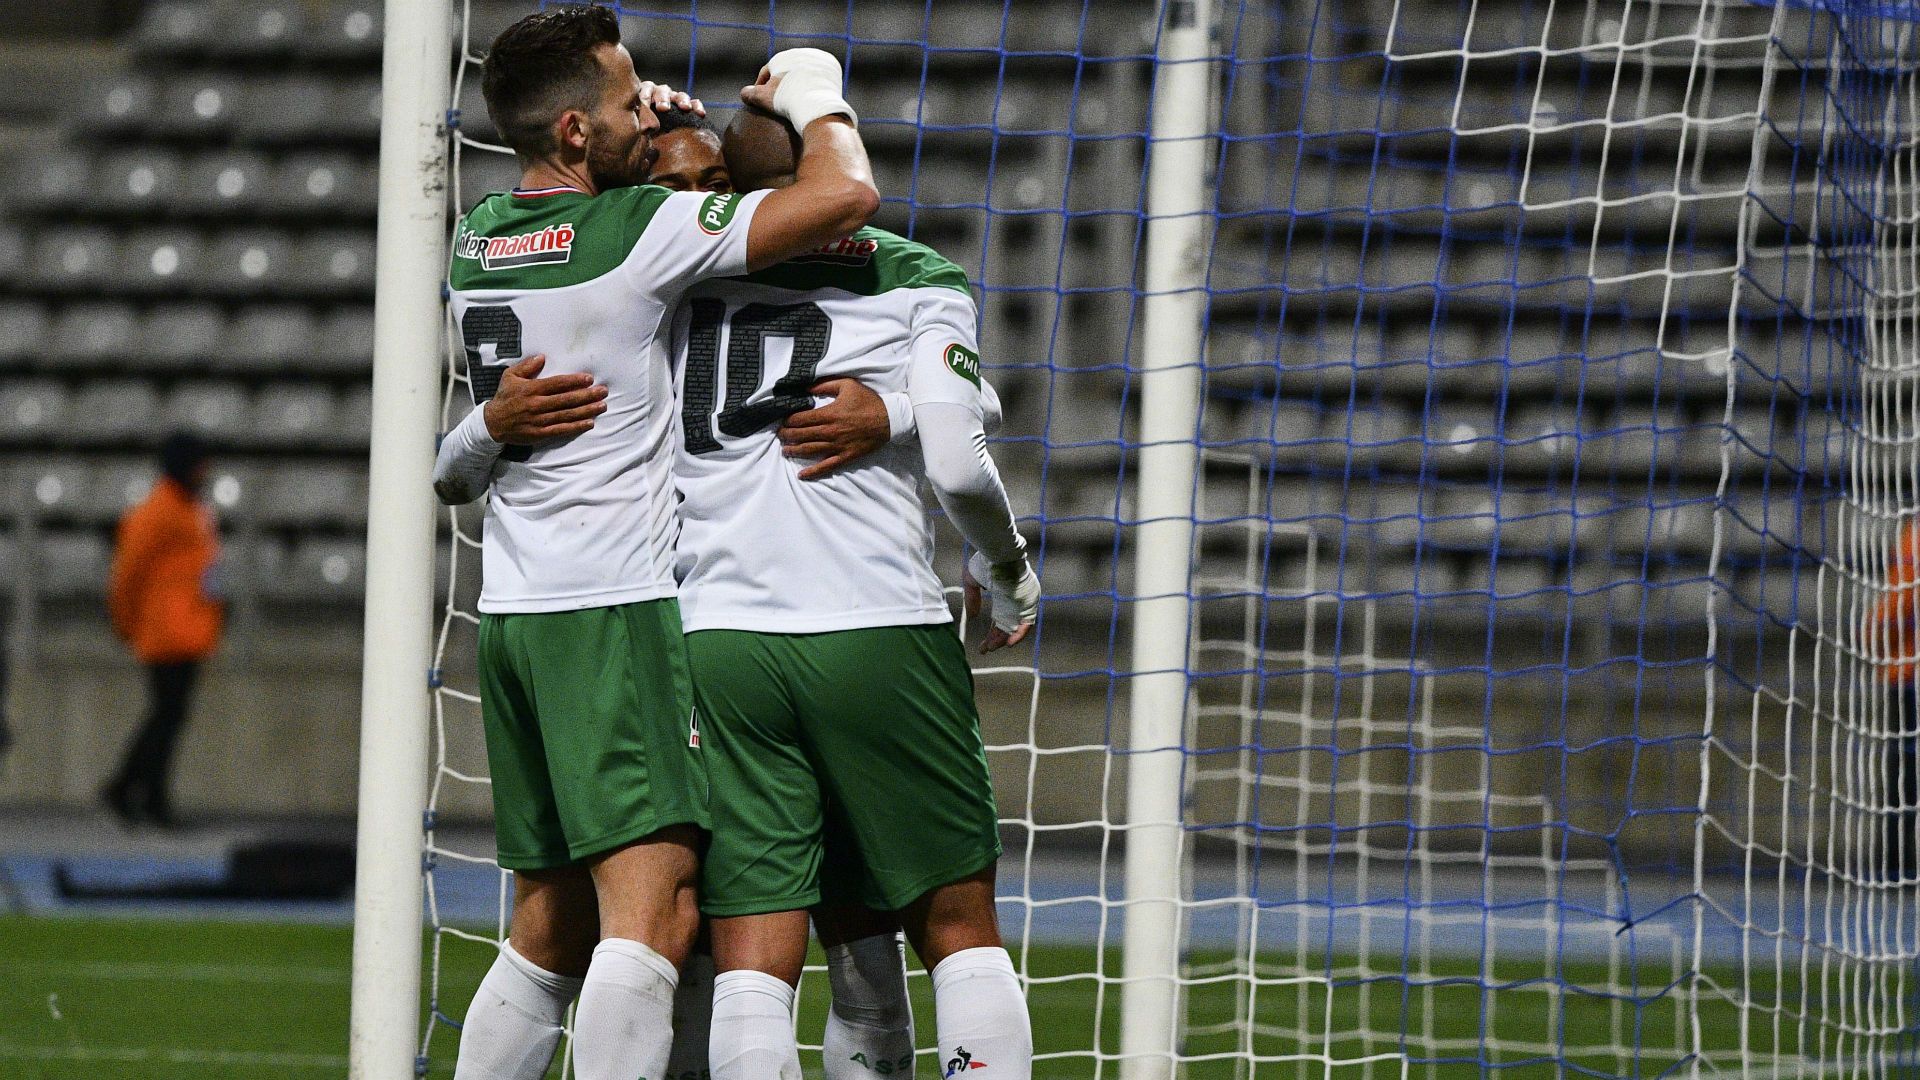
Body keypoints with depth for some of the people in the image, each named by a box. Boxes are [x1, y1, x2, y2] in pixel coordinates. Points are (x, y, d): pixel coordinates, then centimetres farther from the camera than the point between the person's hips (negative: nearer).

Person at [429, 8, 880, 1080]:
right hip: (613, 610, -8)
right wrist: (815, 100, 4)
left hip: (512, 609, 8)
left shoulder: (477, 239, 10)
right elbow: (848, 196, -15)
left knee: (551, 928, 13)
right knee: (653, 914, -16)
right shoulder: (640, 230, -12)